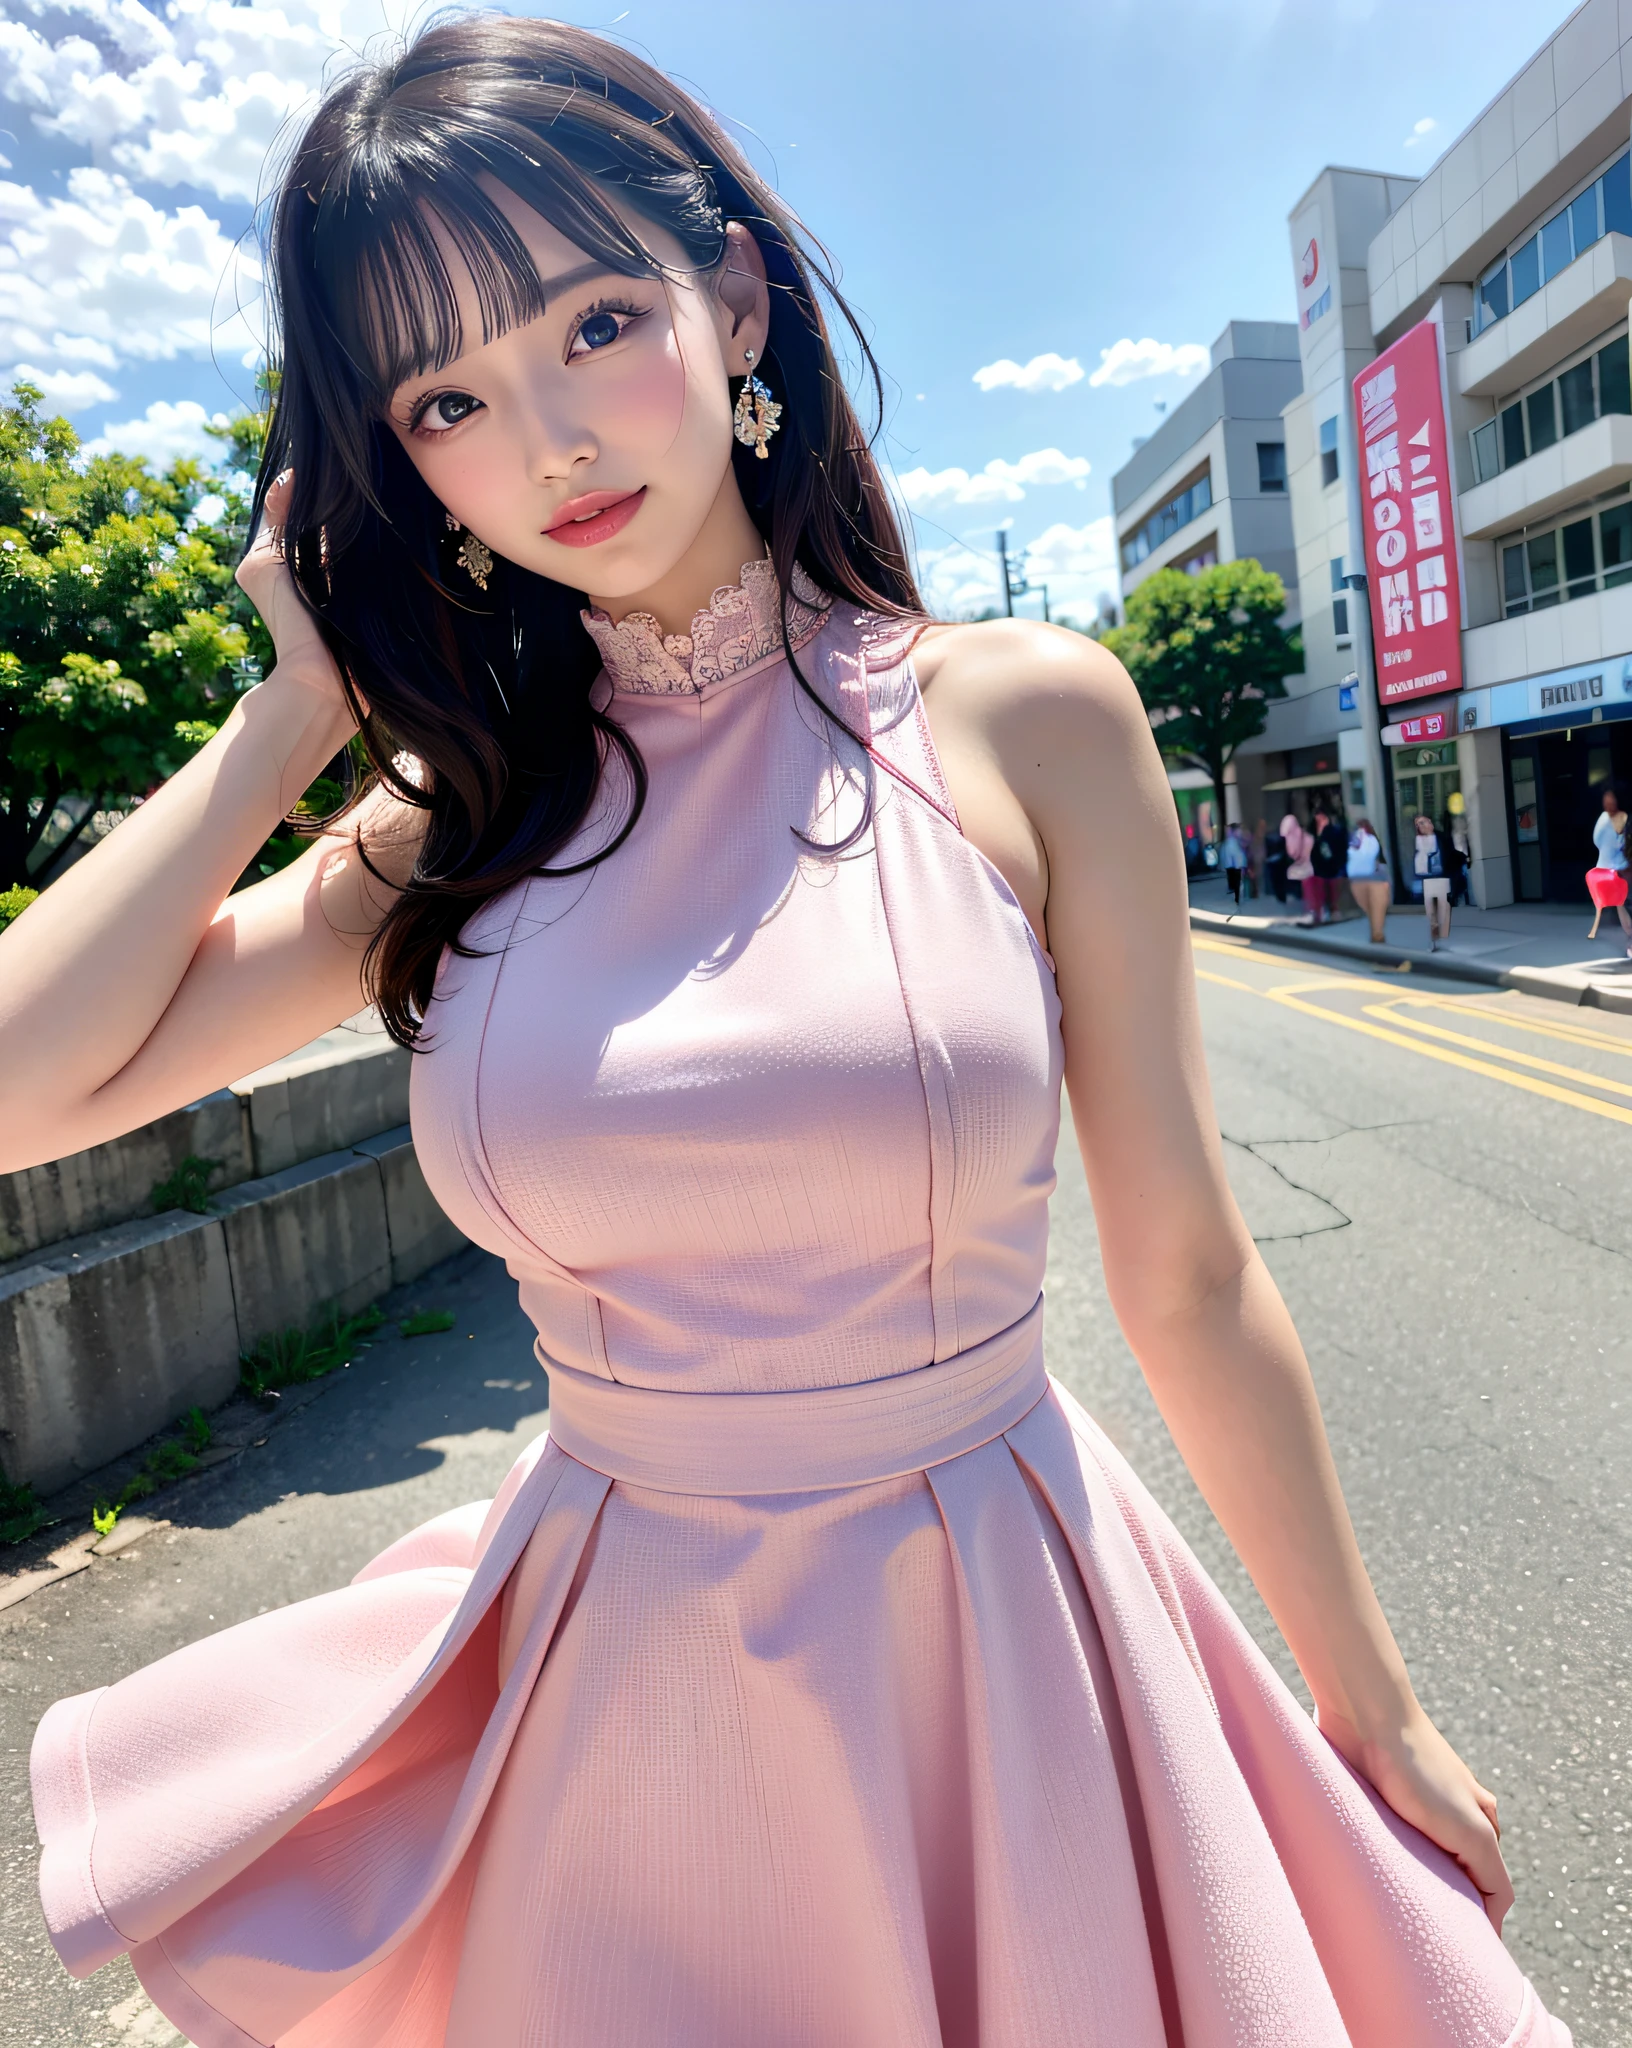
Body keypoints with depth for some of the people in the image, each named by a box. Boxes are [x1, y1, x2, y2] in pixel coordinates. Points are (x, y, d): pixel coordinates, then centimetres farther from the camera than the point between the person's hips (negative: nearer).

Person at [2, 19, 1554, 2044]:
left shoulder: (1023, 718, -10)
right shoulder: (463, 815, -2)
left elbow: (1185, 1278, -7)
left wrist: (1383, 1721, 3)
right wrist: (296, 706, -5)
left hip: (1001, 1653, -1)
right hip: (615, 1695, 3)